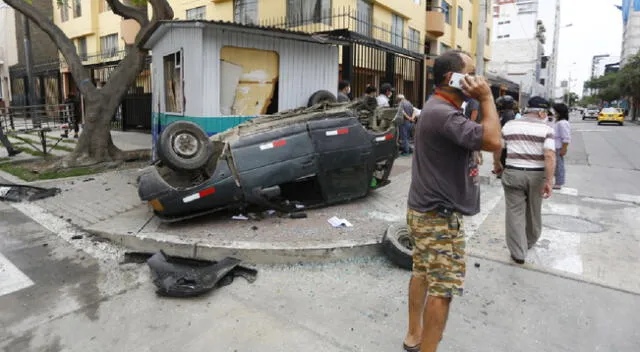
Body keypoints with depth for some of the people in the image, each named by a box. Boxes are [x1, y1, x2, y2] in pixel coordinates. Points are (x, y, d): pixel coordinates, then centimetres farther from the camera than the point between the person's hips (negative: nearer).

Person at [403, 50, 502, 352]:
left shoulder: (440, 109, 12)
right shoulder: (442, 113, -23)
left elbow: (480, 137, 16)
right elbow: (493, 141, -28)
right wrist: (486, 98, -19)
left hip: (426, 210, 11)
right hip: (439, 216, -11)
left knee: (422, 273, 20)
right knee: (443, 288, -1)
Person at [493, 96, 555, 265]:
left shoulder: (509, 125, 3)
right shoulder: (546, 129, -4)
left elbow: (497, 148, 9)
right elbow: (550, 156, -16)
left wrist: (497, 165, 25)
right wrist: (548, 181, -15)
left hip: (513, 173, 0)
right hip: (537, 175, 0)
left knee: (515, 213, 4)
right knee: (534, 212, 20)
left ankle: (518, 253, 4)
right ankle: (530, 242, 42)